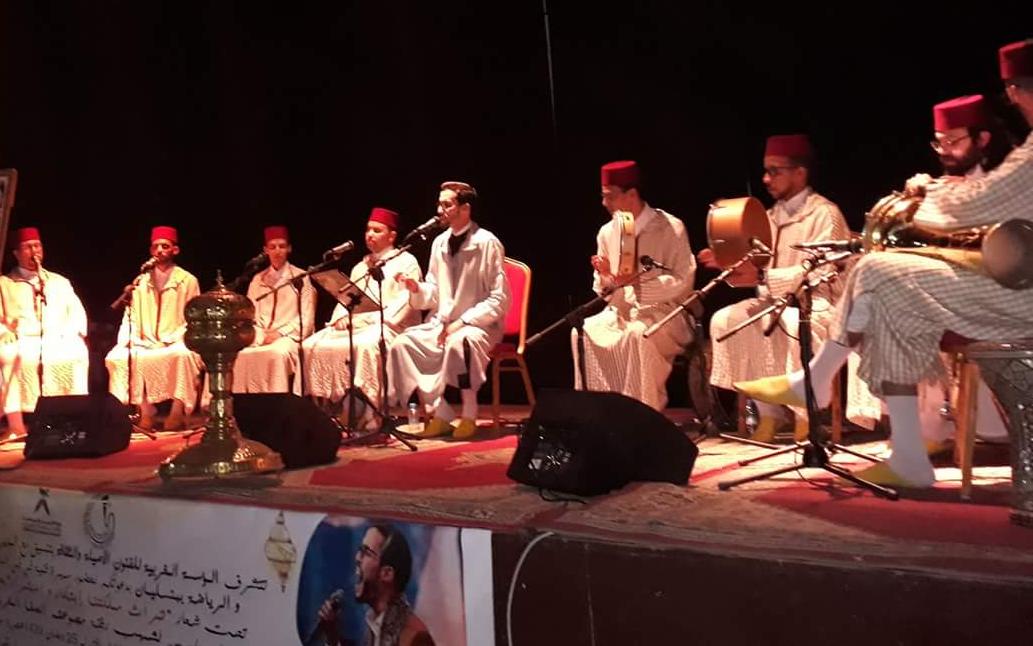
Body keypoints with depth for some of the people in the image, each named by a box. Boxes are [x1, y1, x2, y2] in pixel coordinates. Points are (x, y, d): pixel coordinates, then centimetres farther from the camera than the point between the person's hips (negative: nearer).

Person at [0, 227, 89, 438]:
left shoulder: (60, 282, 25)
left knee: (77, 353, -32)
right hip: (20, 342, -1)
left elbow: (77, 314, 15)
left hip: (56, 342, 1)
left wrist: (72, 335, -4)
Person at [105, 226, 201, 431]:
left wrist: (173, 339, -14)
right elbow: (131, 318, 12)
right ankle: (144, 411, -22)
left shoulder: (188, 281, 6)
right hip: (146, 345, 4)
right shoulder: (141, 282, 17)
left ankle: (178, 411, -32)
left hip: (176, 344, -3)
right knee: (116, 357, -24)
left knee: (183, 355, -38)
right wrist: (124, 342, -6)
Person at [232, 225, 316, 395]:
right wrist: (260, 336, -8)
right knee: (243, 355, -29)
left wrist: (280, 333, -11)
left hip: (289, 337, -3)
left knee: (277, 353, -37)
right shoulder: (258, 280, 20)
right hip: (260, 338, 3)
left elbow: (306, 318, 2)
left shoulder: (300, 278, 10)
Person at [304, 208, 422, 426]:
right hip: (353, 325, 7)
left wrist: (373, 319, -19)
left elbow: (405, 302, -9)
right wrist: (340, 318, -2)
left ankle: (370, 414, -37)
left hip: (387, 326, -7)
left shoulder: (405, 262, 5)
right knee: (313, 346, -15)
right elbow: (345, 298, 22)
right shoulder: (360, 267, 27)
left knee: (366, 346, -39)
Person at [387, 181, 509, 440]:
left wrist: (463, 322, -19)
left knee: (459, 343, -38)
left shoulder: (487, 243, -12)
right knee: (401, 344, -16)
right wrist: (417, 288, -9)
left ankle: (468, 415, -18)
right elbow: (434, 295, 13)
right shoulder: (439, 243, 7)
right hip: (442, 323, 6)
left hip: (479, 324, -6)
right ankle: (438, 412, -7)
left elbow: (500, 300, -14)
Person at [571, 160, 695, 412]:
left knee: (638, 334, -37)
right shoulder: (607, 231, 7)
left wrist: (638, 282, -24)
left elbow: (683, 281, -13)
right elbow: (603, 289, 10)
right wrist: (605, 276, -14)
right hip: (621, 311, 5)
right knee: (583, 332, -23)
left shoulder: (671, 229, -8)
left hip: (664, 313, -5)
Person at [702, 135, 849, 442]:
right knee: (726, 320, -17)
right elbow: (759, 268, 13)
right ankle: (768, 411, -12)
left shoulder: (825, 214, -10)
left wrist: (762, 278, -30)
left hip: (816, 302, -7)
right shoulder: (772, 216, 14)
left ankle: (806, 416, -19)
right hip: (776, 301, 7)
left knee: (797, 326, -39)